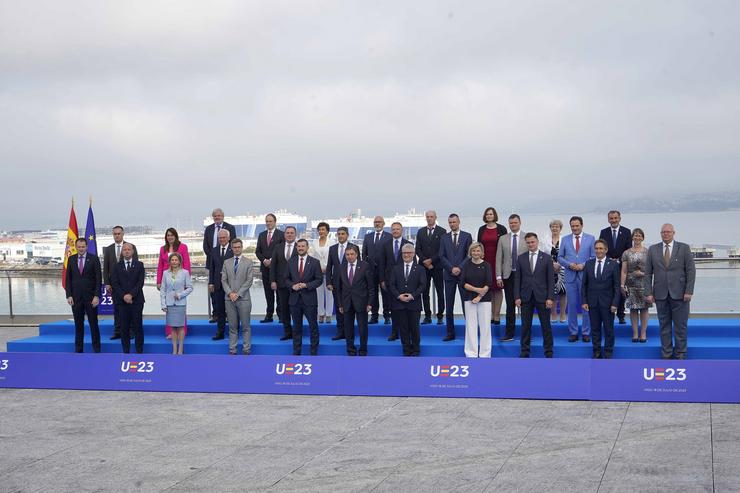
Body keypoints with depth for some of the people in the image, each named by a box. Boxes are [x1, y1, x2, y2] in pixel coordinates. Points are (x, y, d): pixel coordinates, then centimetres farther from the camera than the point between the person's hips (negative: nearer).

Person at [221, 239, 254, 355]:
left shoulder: (248, 262, 3)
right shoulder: (226, 262, 11)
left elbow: (249, 280, -4)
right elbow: (224, 280, 7)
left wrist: (238, 294, -11)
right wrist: (230, 293, -8)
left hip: (243, 298, -2)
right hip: (229, 299, 2)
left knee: (246, 326, 0)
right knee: (232, 326, 5)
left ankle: (246, 349, 4)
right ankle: (232, 349, 8)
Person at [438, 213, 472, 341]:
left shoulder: (467, 236, 3)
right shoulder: (444, 238, 10)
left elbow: (469, 254, -2)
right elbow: (442, 256, 4)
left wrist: (460, 268, -12)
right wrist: (451, 268, -9)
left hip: (463, 273, -2)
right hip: (449, 274, 2)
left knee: (466, 303, -2)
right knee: (449, 305, 3)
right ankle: (450, 333, 8)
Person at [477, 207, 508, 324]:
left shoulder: (501, 229, 0)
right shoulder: (482, 229, 9)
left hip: (497, 262, -3)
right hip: (485, 262, 3)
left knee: (498, 288, 0)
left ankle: (497, 315, 3)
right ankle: (491, 315, 9)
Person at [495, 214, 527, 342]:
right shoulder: (503, 239, 8)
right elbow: (499, 259, 6)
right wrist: (498, 276, -1)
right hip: (508, 276, 1)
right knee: (510, 306, 4)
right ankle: (509, 334, 9)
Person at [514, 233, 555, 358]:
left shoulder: (546, 258, 1)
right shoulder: (521, 258, 6)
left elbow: (551, 279, -1)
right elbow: (517, 279, 5)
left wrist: (550, 298, -8)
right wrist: (517, 297, -3)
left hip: (542, 296, -1)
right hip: (526, 297, 1)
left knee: (546, 325, 3)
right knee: (525, 326, 5)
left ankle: (548, 352, 10)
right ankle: (524, 352, 13)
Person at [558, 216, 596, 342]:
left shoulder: (590, 238, 3)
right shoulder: (565, 240, 8)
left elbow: (594, 257, 1)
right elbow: (560, 257, 8)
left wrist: (583, 265, -13)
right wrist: (569, 264, -10)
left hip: (585, 275, -1)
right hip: (570, 276, 1)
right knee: (572, 305, 4)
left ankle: (586, 333, 9)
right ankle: (573, 332, 10)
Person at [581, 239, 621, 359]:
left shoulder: (613, 264, -2)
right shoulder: (589, 264, 5)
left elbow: (616, 285, -4)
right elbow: (584, 285, 7)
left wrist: (615, 303, -10)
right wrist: (584, 301, -1)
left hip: (607, 303, -2)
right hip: (592, 303, 2)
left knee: (608, 330, 4)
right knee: (595, 329, 7)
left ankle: (608, 354, 14)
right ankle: (597, 353, 16)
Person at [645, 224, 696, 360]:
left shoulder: (684, 248, 2)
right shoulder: (653, 249, 7)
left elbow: (691, 271, -1)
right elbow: (648, 273, 7)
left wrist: (689, 291, -8)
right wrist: (649, 293, -1)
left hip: (679, 294, -2)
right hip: (661, 295, 2)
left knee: (680, 326, 2)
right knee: (664, 326, 6)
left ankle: (680, 355, 11)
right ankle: (666, 355, 12)